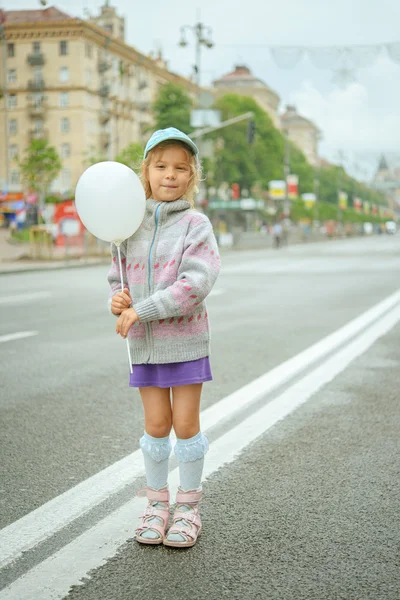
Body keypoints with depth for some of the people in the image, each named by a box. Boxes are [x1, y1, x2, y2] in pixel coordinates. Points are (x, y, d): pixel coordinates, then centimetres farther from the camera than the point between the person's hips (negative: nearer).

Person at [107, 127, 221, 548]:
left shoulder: (196, 224, -8)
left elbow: (196, 283, -20)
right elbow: (118, 278, 12)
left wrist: (142, 310, -21)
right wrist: (117, 300, -11)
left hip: (185, 339, -3)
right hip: (145, 342, 3)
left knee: (186, 423, 3)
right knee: (156, 424, 8)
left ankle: (188, 507, 20)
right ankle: (157, 503, 25)